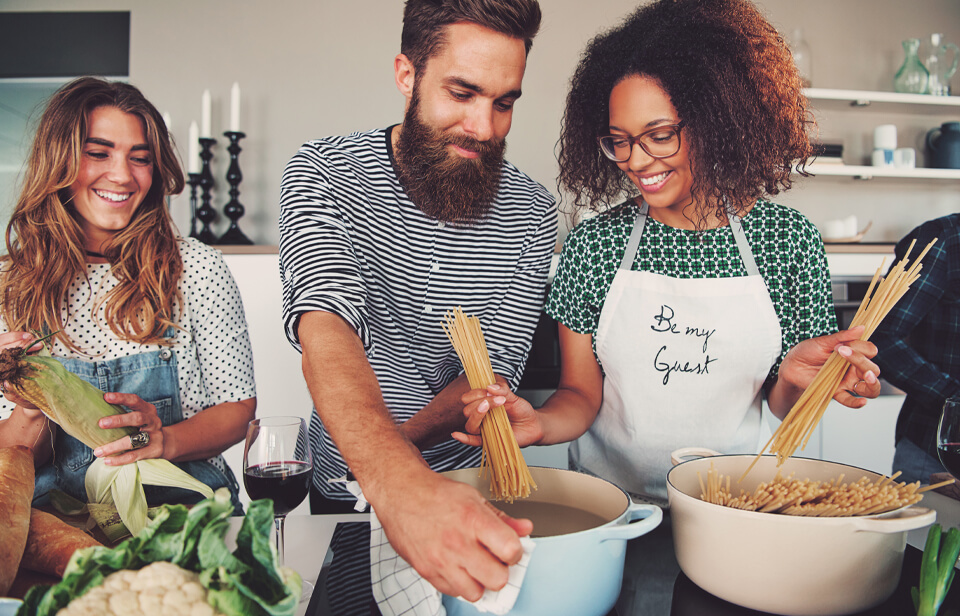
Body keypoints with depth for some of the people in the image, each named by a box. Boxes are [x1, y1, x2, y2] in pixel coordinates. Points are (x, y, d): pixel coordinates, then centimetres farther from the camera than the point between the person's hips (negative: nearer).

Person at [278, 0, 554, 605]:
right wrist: (399, 482, -51)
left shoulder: (531, 212, -11)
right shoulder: (323, 171, -17)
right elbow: (325, 325, -34)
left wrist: (395, 443, -30)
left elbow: (494, 371, -13)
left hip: (468, 490, 1)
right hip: (346, 489, 0)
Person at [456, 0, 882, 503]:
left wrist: (793, 378, -16)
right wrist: (539, 423, -20)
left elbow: (781, 405, 6)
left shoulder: (788, 238, -2)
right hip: (608, 507, -1)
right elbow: (581, 395, 0)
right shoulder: (592, 244, -4)